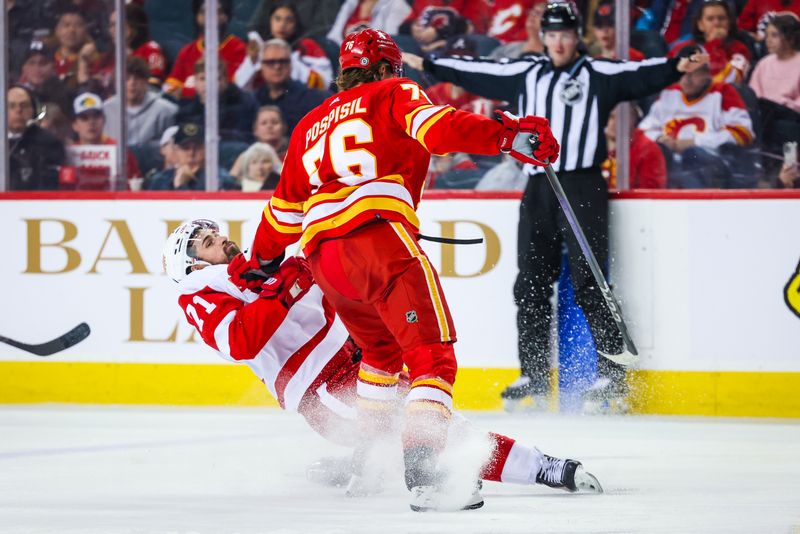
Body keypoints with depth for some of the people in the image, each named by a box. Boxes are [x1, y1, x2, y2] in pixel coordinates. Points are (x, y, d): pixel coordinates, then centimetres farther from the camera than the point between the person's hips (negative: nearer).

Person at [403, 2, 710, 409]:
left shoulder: (598, 74, 1)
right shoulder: (525, 75, 15)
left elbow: (639, 74, -12)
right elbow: (475, 73, 22)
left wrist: (677, 67, -29)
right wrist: (427, 65, 25)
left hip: (583, 187, -5)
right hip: (538, 188, 5)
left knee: (587, 282, -10)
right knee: (531, 284, 5)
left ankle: (613, 371, -5)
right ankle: (534, 378, 11)